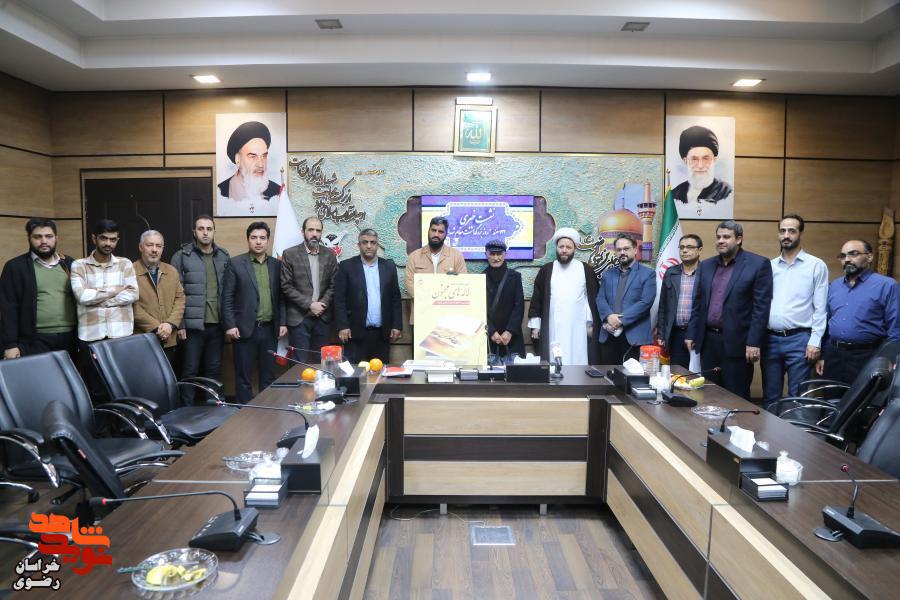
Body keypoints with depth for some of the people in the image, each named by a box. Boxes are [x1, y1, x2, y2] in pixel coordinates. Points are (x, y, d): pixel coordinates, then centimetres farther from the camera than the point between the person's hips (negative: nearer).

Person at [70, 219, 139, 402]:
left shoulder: (125, 264, 9)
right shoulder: (79, 265, 5)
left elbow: (132, 294, -4)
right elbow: (81, 296, -10)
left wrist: (97, 298, -7)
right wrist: (115, 290, -4)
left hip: (121, 334, 1)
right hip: (90, 336, -1)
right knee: (96, 390, 6)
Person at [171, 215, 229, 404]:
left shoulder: (224, 256, 8)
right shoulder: (182, 256, -2)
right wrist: (180, 324, -9)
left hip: (217, 324, 3)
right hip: (193, 324, -3)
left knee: (214, 369, 11)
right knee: (190, 370, 3)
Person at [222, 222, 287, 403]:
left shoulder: (276, 264, 10)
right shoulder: (235, 264, -1)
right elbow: (227, 298, -4)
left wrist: (283, 322, 5)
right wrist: (230, 325, -10)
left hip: (270, 329, 3)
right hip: (244, 329, -3)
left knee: (269, 375, 9)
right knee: (243, 376, 4)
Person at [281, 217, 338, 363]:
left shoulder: (329, 255, 8)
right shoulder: (290, 254, -3)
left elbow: (333, 285, 6)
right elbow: (286, 286, -7)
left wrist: (322, 304, -9)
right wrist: (309, 305, -13)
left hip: (322, 317, 3)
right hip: (299, 317, -3)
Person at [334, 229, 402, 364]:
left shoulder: (389, 266, 9)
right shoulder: (346, 266, 2)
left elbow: (395, 298, 9)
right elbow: (339, 299, -1)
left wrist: (397, 326, 3)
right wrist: (342, 326, -9)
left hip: (382, 333, 2)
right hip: (356, 332, -2)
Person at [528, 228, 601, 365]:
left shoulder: (586, 270, 5)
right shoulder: (546, 270, 7)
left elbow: (594, 298, 5)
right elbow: (536, 298, 8)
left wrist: (591, 323, 0)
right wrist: (535, 324, 3)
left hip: (578, 329, 0)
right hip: (552, 329, 1)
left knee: (578, 363, -1)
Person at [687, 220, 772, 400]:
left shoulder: (758, 264, -5)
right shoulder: (706, 265, 12)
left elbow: (761, 306, -9)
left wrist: (754, 342, -14)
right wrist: (691, 334, 11)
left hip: (736, 342, -5)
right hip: (707, 340, 5)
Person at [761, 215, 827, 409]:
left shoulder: (816, 265, 1)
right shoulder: (769, 266, 10)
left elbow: (820, 308, -3)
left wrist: (815, 341, -9)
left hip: (799, 339, -3)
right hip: (770, 339, 3)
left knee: (797, 398, 3)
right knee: (770, 396, 11)